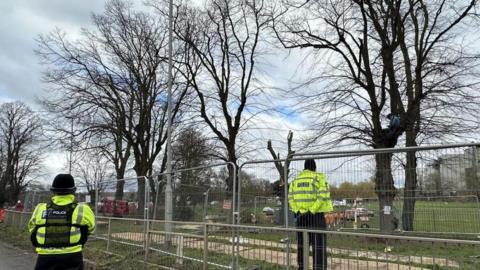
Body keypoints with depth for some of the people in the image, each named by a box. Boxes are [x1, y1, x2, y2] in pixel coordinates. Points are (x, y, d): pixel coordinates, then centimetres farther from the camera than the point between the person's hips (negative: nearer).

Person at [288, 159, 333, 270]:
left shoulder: (296, 179, 10)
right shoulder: (319, 177, -4)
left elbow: (290, 197, 1)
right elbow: (323, 196, -16)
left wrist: (296, 211, -6)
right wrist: (312, 211, -19)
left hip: (301, 216, 5)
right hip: (316, 215, -5)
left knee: (302, 244, 13)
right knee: (319, 244, 0)